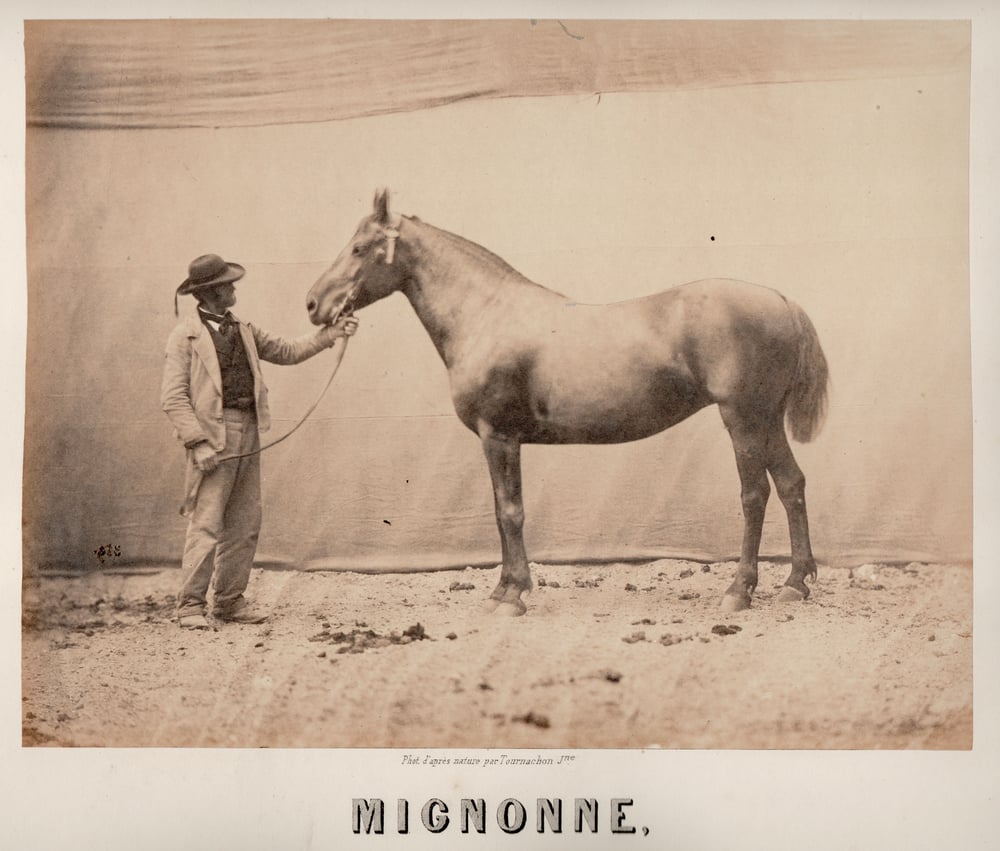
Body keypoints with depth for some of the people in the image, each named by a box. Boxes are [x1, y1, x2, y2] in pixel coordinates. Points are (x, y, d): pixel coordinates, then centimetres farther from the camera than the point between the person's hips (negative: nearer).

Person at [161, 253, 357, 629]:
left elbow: (286, 351, 22)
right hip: (214, 434, -7)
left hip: (248, 433, 7)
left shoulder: (243, 331, 16)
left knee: (245, 525, 9)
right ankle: (190, 604, 3)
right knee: (206, 524, -7)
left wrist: (331, 333, 13)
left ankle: (230, 601, 19)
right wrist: (198, 442, -17)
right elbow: (173, 397, -10)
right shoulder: (186, 335, -5)